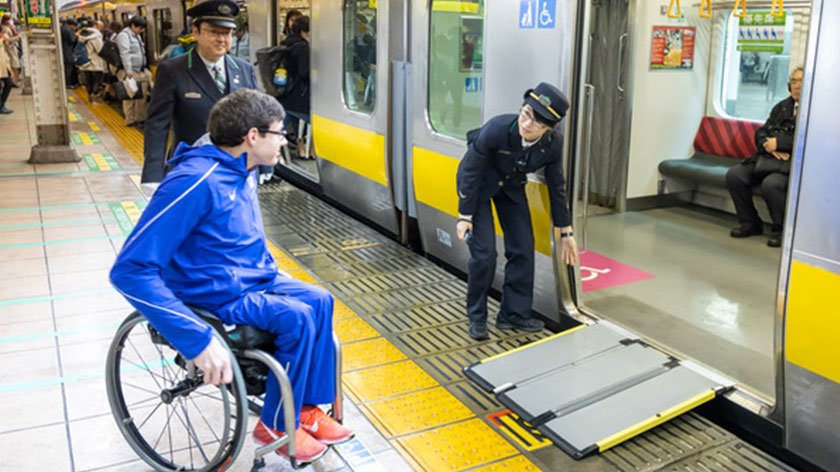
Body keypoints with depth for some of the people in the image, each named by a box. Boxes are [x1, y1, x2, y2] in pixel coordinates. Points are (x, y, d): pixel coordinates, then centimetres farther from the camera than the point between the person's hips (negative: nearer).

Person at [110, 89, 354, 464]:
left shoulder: (241, 173, 2)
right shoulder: (196, 181, -28)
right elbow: (130, 270, -32)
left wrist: (272, 278, 15)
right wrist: (199, 341, -37)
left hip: (252, 279, 9)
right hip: (215, 294, -9)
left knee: (319, 301, -2)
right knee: (297, 319, -21)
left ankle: (308, 408, 9)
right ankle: (276, 427, -1)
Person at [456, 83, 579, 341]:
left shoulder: (554, 143, -23)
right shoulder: (497, 128, -35)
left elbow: (556, 186, -7)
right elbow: (470, 172, -22)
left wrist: (565, 231, -1)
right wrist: (465, 216, -18)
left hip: (511, 187, 4)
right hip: (478, 184, -4)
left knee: (523, 249, 1)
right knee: (484, 252, -9)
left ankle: (514, 314, 17)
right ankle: (476, 317, 9)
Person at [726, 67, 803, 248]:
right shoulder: (782, 107, 20)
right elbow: (761, 132, 16)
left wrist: (778, 142, -14)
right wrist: (767, 144, -7)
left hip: (792, 164, -7)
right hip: (767, 158, 7)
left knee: (770, 184, -34)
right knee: (734, 174, -14)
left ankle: (781, 229, -10)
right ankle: (749, 223, 0)